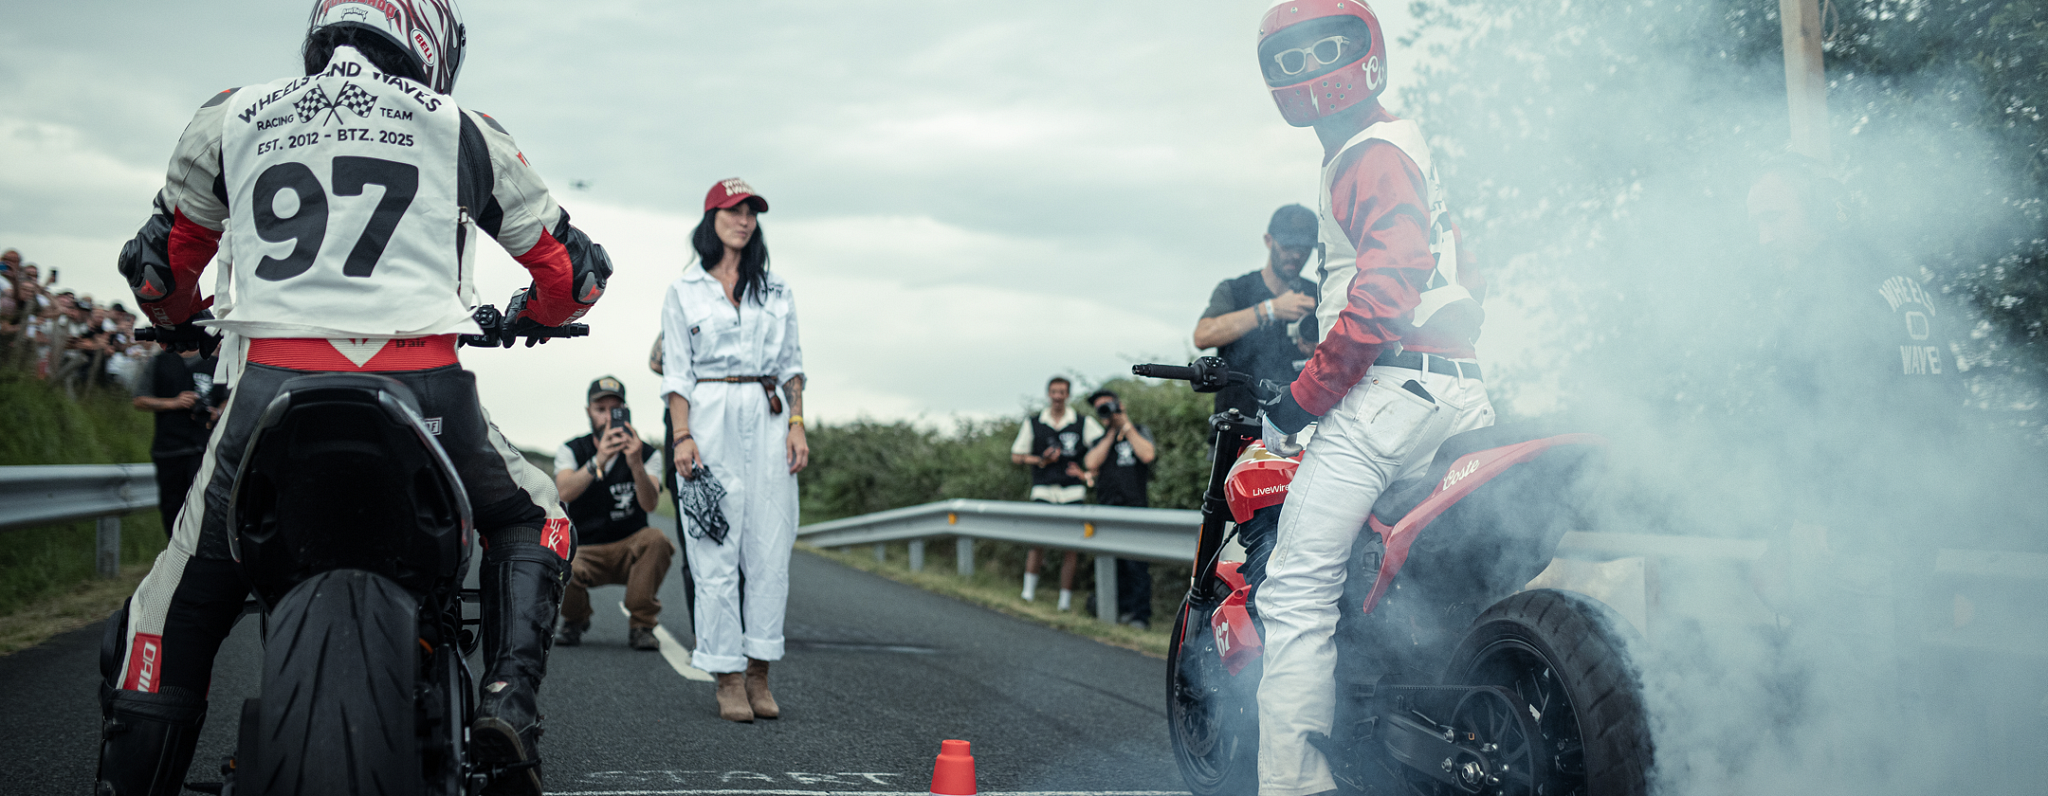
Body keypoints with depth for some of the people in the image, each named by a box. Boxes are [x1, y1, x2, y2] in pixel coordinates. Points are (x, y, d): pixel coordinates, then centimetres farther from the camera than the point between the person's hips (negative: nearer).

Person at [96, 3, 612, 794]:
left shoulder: (232, 118, 18)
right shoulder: (460, 129, 14)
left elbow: (159, 265, 27)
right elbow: (571, 267, 21)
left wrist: (184, 321, 50)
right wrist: (527, 315, 43)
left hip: (272, 391, 1)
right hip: (418, 393, -1)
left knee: (175, 617, 15)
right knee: (534, 520, 25)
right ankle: (507, 696, 5)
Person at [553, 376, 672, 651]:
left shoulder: (645, 453, -2)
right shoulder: (570, 451, 0)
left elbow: (649, 504, -21)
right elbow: (564, 492, -23)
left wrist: (636, 465, -41)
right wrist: (598, 461, -40)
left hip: (629, 551, 0)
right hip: (583, 552, 0)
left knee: (656, 539, -32)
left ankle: (641, 625, -14)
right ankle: (575, 618, 6)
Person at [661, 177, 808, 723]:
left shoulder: (776, 290, 15)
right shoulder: (683, 292, 7)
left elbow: (792, 364, 14)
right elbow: (676, 373, 3)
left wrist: (797, 423, 3)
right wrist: (682, 436, -8)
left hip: (768, 421, 3)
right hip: (710, 420, -3)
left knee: (770, 549, -1)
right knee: (716, 553, -5)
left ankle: (759, 674, 6)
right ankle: (728, 680, 1)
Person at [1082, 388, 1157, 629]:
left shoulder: (1140, 432, 9)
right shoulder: (1099, 441, 19)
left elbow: (1147, 455, -12)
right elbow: (1091, 463, -1)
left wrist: (1127, 426, -4)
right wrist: (1111, 433, 1)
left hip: (1134, 508, -5)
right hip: (1107, 509, 5)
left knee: (1136, 564, -9)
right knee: (1116, 564, 6)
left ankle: (1141, 615, -7)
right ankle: (1123, 609, 14)